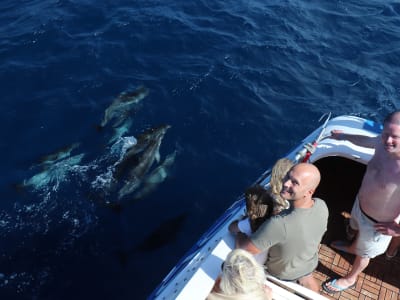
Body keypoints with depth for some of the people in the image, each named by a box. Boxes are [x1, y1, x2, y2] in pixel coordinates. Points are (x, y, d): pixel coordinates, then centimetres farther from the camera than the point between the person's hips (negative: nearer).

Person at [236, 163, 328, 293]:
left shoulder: (279, 224, -47)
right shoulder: (322, 206, -28)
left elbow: (243, 248, -32)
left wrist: (237, 231, -13)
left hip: (283, 274, -4)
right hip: (310, 264, 5)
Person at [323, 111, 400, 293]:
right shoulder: (383, 143, -20)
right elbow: (367, 141, 7)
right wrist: (343, 136, 22)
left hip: (377, 223, -6)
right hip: (360, 205, 6)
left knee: (364, 253, 24)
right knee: (358, 230, 38)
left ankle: (350, 279, 52)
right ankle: (352, 248, 72)